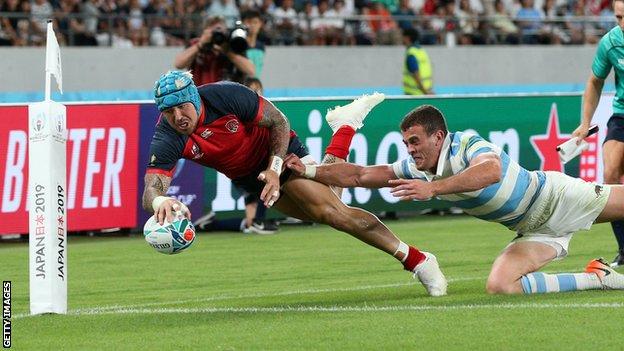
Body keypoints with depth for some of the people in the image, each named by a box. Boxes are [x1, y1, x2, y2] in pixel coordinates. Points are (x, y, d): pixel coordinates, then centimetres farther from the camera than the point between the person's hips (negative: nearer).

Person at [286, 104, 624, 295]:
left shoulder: (469, 145, -27)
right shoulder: (416, 169, -3)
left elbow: (492, 170, -51)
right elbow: (359, 175, 0)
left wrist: (432, 188, -56)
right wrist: (307, 170, -10)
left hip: (555, 196, -6)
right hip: (536, 231, 6)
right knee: (499, 286, -17)